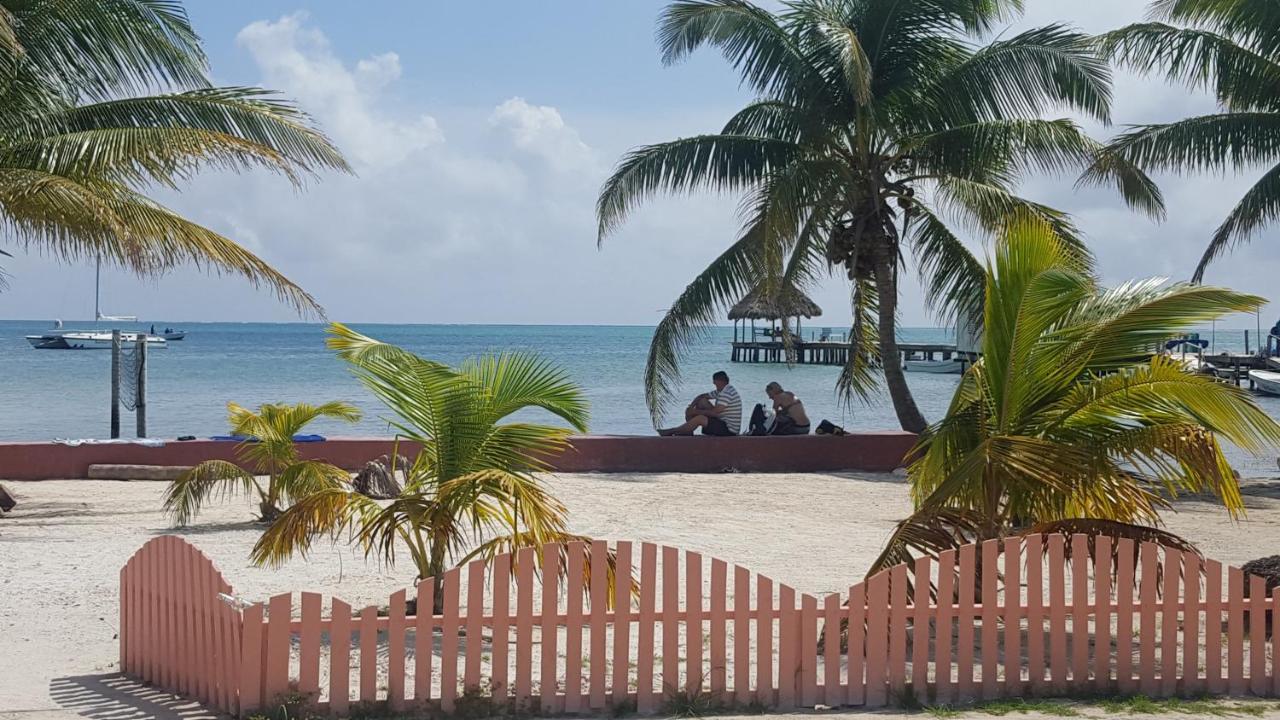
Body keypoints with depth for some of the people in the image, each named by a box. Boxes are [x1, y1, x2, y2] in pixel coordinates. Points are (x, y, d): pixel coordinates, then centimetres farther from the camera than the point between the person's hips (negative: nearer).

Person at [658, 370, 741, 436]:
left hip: (729, 430, -10)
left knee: (700, 418, -26)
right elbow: (702, 396, 17)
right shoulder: (721, 391, 10)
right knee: (702, 401, 9)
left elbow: (714, 412, -26)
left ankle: (672, 431, -8)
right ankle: (688, 431, 4)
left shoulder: (727, 394, -22)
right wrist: (691, 406, -1)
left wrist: (695, 411, -15)